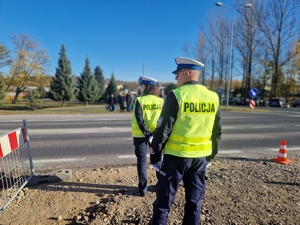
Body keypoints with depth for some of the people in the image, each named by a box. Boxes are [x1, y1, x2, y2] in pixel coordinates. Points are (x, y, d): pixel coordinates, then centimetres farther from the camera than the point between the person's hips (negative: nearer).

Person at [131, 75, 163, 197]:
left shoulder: (140, 100, -10)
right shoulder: (161, 101, -2)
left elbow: (139, 120, -16)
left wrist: (147, 133, -13)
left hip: (140, 135, -2)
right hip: (156, 134, 3)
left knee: (141, 161, 11)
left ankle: (143, 188, 17)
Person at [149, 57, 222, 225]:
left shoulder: (176, 95, -14)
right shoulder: (213, 97, 3)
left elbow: (163, 129, -13)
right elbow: (217, 131, 9)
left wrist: (155, 155, -3)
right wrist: (211, 154, 20)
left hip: (177, 156, -5)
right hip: (201, 157, 5)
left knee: (164, 199, 11)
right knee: (194, 200, 19)